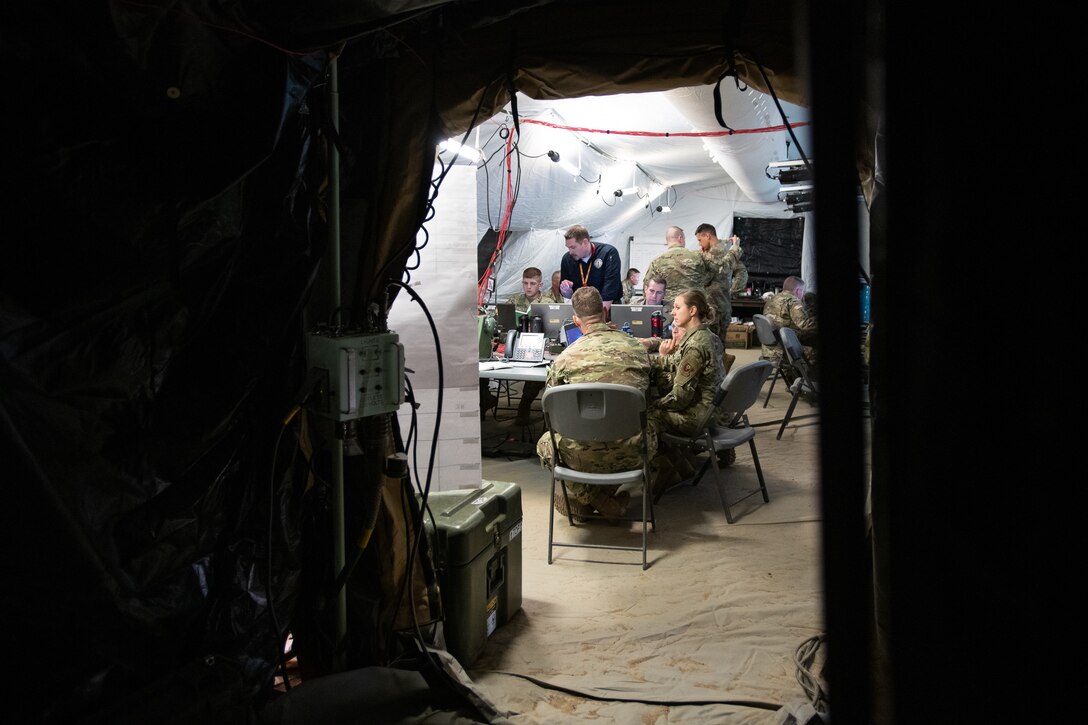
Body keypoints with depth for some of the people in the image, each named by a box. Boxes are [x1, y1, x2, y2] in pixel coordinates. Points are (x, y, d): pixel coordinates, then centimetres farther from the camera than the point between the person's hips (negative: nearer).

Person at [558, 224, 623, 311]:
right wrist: (566, 290, -12)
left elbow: (610, 287, -20)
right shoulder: (567, 259, 1)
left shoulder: (609, 253, -11)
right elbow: (569, 296, 10)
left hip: (609, 307, -3)